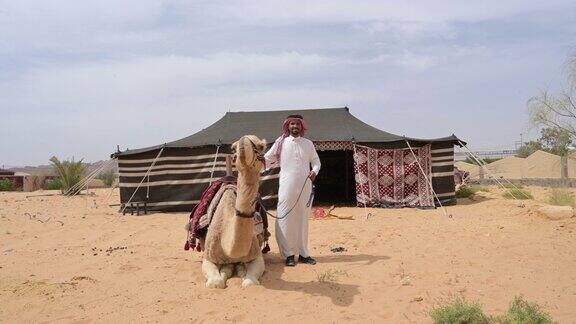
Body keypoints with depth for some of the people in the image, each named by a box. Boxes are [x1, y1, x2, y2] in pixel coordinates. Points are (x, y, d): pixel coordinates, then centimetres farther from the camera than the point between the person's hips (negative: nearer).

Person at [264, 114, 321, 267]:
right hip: (287, 187, -2)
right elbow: (266, 159, 8)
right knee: (286, 219, -2)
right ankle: (289, 254, 8)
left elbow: (316, 161, 14)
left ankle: (303, 253, 17)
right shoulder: (281, 142, 5)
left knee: (302, 219, 8)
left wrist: (314, 171, -6)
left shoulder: (308, 144, 10)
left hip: (305, 187, 2)